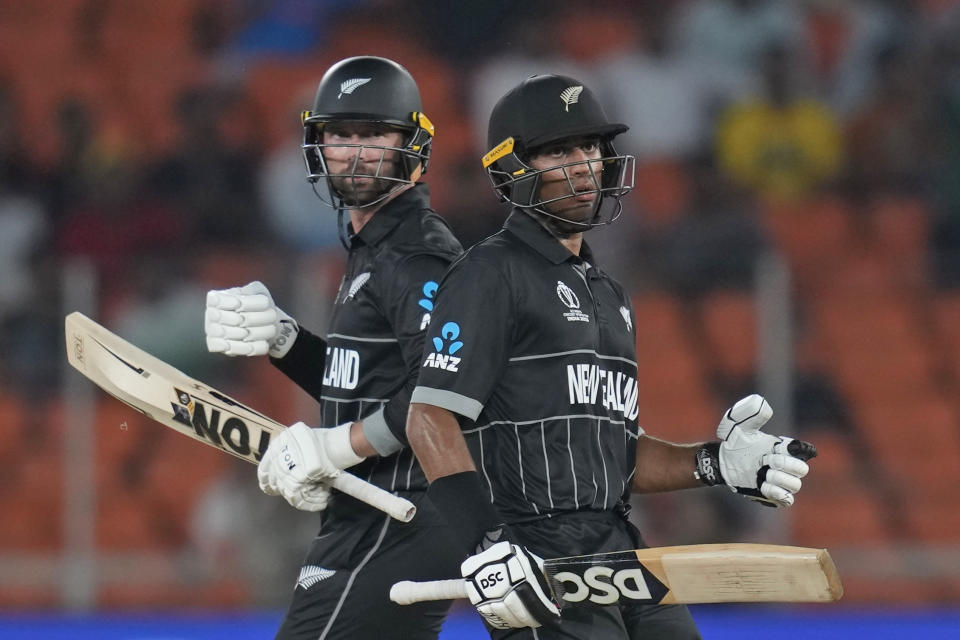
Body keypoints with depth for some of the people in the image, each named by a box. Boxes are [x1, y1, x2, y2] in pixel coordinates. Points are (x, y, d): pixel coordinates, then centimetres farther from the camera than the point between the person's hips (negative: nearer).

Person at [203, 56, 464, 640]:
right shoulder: (373, 248, 19)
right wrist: (280, 340, 9)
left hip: (399, 524, -11)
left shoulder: (418, 253, -13)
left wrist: (334, 448, -20)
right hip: (371, 519, 11)